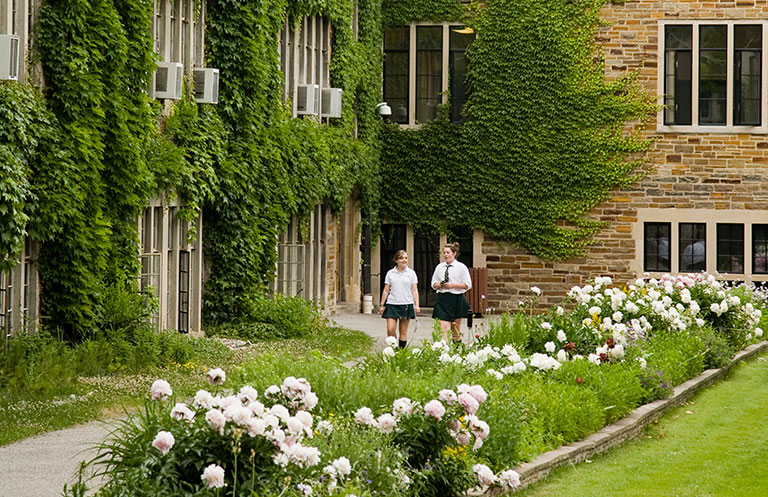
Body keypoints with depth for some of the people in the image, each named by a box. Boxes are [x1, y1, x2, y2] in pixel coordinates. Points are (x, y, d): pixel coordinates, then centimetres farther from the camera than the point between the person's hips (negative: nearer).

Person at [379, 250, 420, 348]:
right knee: (390, 330, -9)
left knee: (403, 331, 3)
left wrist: (417, 305, -6)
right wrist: (382, 305, 8)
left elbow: (414, 290, 4)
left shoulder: (411, 273, 6)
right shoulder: (390, 273, 7)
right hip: (392, 304, 0)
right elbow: (386, 290, 10)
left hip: (407, 304, 0)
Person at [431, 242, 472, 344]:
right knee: (443, 327, -11)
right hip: (442, 299, 2)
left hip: (456, 299, -2)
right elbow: (433, 283, 18)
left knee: (456, 328, 10)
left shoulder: (461, 267, -1)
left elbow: (467, 285, -4)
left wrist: (453, 285, -14)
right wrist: (438, 285, -6)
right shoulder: (439, 267, 11)